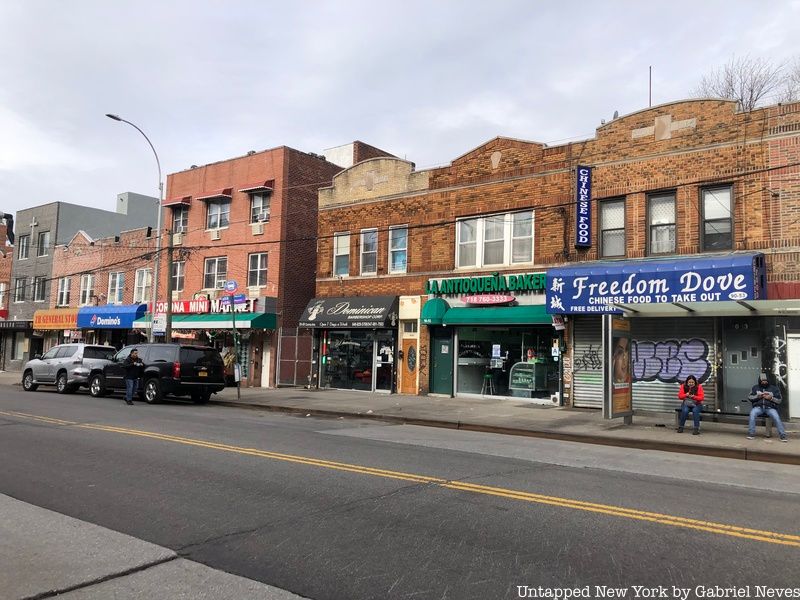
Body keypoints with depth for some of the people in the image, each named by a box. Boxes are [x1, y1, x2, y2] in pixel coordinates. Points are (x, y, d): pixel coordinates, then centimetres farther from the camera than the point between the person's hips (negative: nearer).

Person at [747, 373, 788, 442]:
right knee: (752, 413, -32)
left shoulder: (774, 388, 13)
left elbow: (779, 400, 9)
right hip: (758, 407, 0)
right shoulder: (755, 387, 17)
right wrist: (757, 396, -8)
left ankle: (783, 435, -24)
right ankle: (751, 434, -28)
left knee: (776, 417, -30)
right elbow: (749, 397, 10)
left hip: (770, 408, 0)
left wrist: (771, 398, -10)